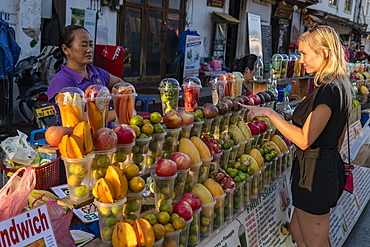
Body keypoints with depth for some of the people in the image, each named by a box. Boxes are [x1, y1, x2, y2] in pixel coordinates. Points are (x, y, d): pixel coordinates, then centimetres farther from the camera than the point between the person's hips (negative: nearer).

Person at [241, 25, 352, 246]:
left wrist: (269, 113, -21)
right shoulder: (341, 87, 10)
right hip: (330, 168, 10)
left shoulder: (328, 90, -22)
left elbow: (304, 139, -25)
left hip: (315, 173, -10)